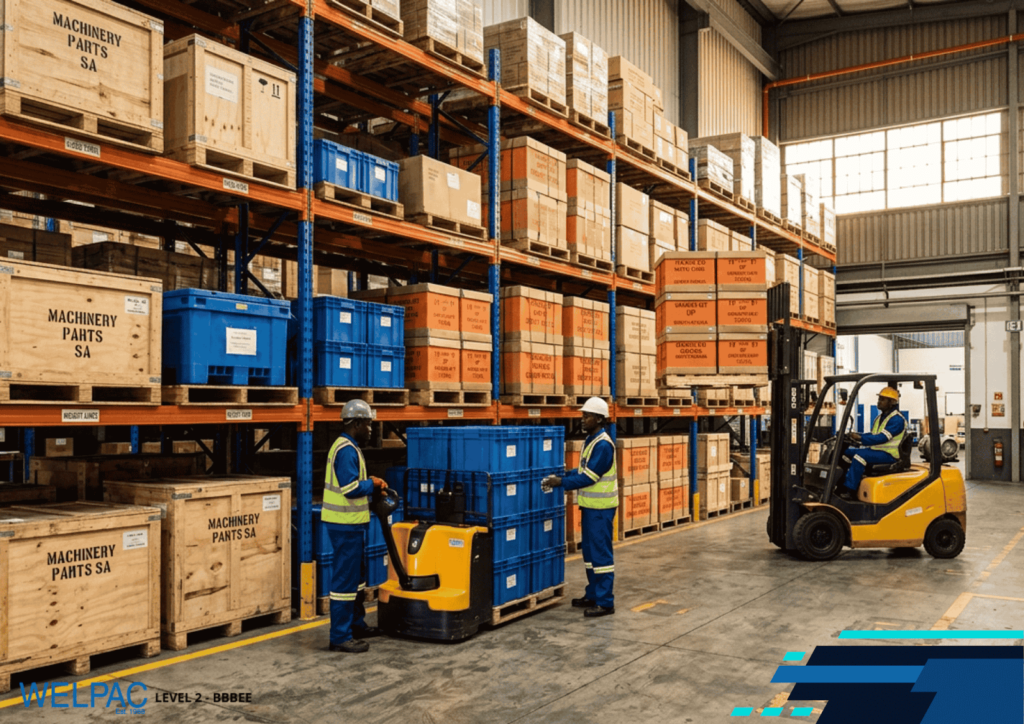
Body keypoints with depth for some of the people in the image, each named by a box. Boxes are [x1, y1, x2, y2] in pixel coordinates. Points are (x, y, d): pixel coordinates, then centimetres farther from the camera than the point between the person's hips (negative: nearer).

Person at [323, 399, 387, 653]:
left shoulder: (347, 447, 15)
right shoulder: (346, 450, -19)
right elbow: (351, 488, -26)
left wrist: (370, 483, 7)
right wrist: (372, 484, -11)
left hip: (349, 524, 11)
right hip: (346, 525, -11)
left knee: (356, 575, 20)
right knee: (345, 579, -6)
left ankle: (356, 624, 33)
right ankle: (340, 637, 0)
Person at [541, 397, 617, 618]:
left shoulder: (603, 444, -18)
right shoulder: (591, 440, 12)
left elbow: (589, 477, -22)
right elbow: (583, 470, 16)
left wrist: (562, 482, -20)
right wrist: (562, 476, 3)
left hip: (601, 508, -10)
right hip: (590, 505, 10)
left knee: (601, 554, -4)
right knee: (590, 552, 16)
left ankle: (605, 602, 2)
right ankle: (593, 595, 26)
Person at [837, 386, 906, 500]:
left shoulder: (897, 419, -14)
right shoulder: (880, 418, 17)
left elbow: (883, 438, -24)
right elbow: (872, 436, 19)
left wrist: (861, 439, -30)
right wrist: (857, 436, -1)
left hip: (889, 454, -10)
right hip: (875, 449, 10)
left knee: (860, 456, -31)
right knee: (845, 453, 1)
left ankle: (849, 491, -31)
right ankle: (841, 485, -6)